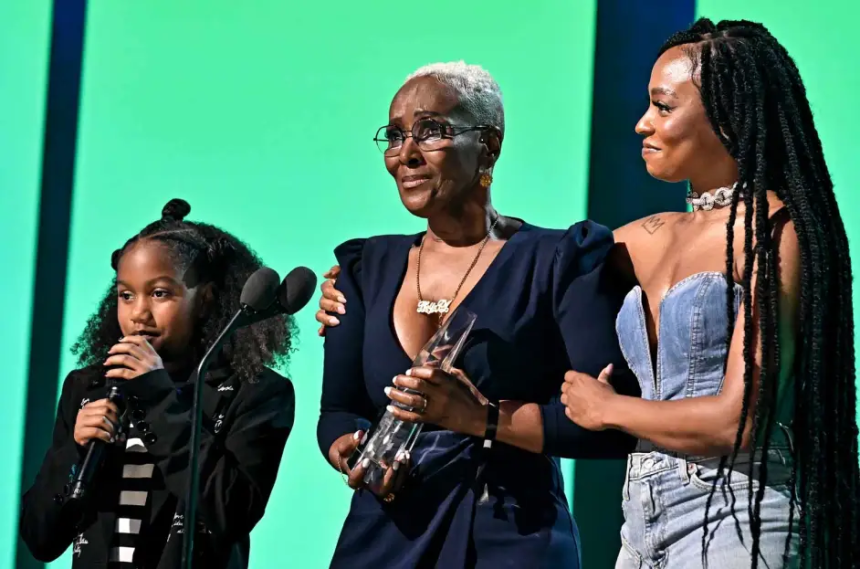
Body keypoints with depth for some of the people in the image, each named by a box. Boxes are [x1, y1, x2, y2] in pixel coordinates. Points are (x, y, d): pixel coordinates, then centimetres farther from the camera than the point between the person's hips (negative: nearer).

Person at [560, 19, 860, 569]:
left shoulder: (776, 233, -9)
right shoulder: (649, 239, 12)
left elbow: (736, 419, -15)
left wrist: (606, 408, -2)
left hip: (734, 522, -7)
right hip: (644, 524, 7)